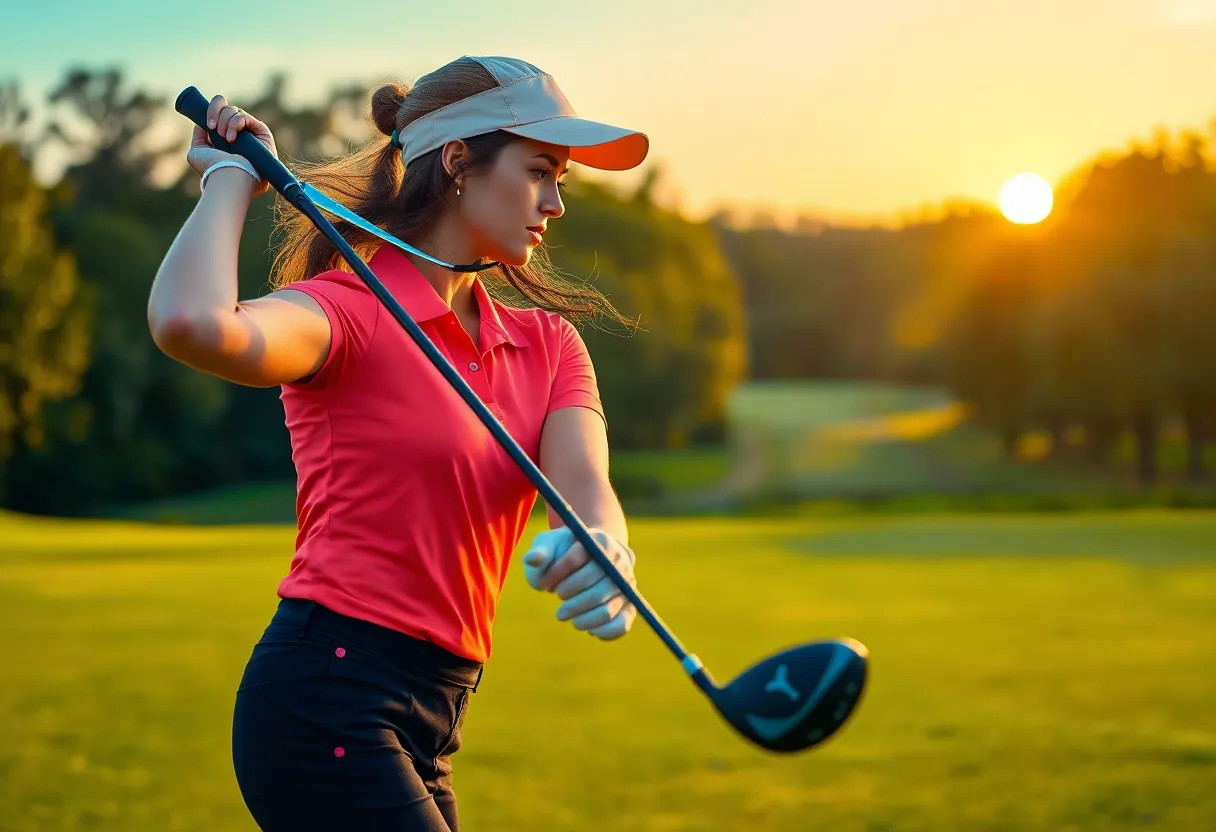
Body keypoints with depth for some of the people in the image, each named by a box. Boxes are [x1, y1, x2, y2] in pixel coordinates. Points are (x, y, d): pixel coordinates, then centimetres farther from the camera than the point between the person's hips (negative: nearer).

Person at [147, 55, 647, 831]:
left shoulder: (548, 343, 12)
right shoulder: (350, 308, -9)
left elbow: (585, 488, -7)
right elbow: (192, 324, -32)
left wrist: (599, 548, -31)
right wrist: (234, 173, -13)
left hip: (429, 717, 8)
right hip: (328, 698, -8)